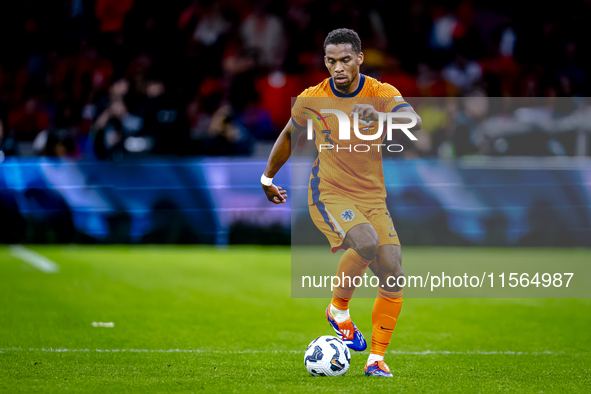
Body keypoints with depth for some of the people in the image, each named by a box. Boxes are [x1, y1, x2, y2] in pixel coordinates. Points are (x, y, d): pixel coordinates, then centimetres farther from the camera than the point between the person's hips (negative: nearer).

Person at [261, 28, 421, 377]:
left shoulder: (382, 94, -6)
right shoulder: (311, 99, -3)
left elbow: (414, 122, -26)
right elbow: (290, 135, 16)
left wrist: (378, 115, -45)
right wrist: (268, 177, 26)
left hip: (373, 198, 2)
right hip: (329, 195, -2)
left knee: (393, 275, -9)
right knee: (366, 242, -32)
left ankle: (377, 359, 4)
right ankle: (339, 310, -7)